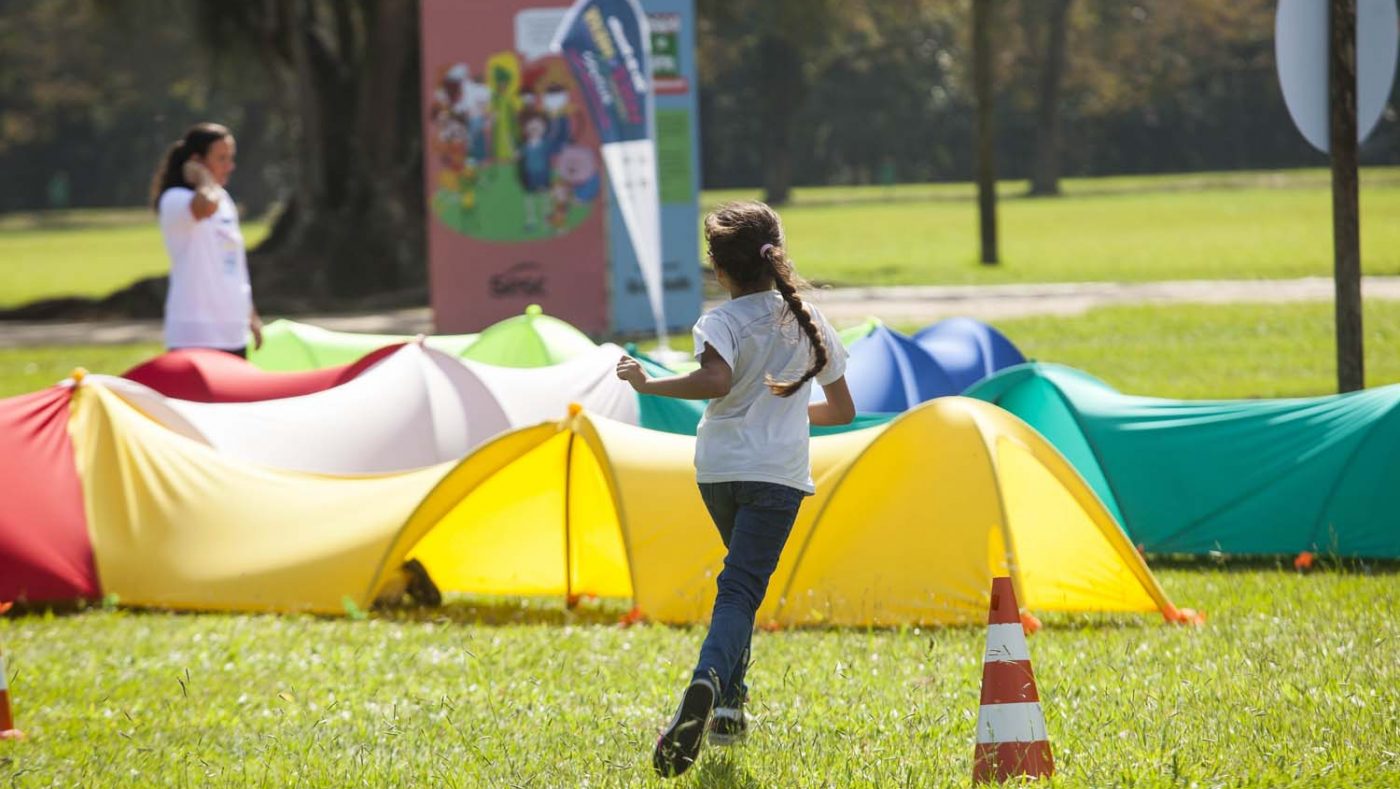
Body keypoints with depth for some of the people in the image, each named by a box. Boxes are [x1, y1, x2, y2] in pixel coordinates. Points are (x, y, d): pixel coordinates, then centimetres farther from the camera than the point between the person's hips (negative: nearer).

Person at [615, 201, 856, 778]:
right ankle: (709, 684, -39)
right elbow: (843, 410, 14)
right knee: (740, 589, -12)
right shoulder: (808, 320, 7)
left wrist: (649, 384, -17)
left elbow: (716, 381, -29)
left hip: (717, 470, 0)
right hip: (777, 472, 0)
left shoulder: (721, 323, -6)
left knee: (742, 579, 24)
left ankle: (730, 701, 20)